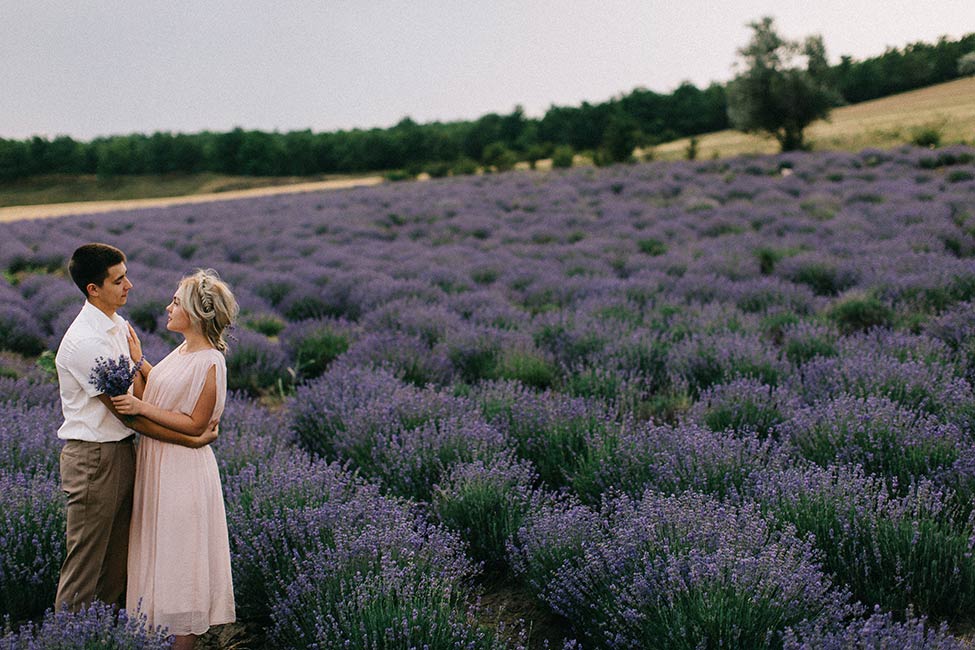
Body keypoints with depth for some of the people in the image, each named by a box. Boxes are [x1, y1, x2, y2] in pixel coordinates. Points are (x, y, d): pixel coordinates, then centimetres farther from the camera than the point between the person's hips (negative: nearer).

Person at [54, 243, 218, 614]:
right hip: (94, 458, -9)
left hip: (122, 451, 9)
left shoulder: (120, 327, 8)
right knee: (85, 563, 0)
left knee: (116, 559, 17)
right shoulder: (85, 341, -21)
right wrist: (192, 440, -19)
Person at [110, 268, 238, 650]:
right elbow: (154, 395, 7)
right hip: (157, 461, 9)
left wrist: (142, 408, -22)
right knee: (159, 547, 17)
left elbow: (196, 425, -20)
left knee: (180, 551, 2)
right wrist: (137, 362, 1)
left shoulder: (209, 363, -19)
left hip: (184, 470, -9)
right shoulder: (181, 352, 8)